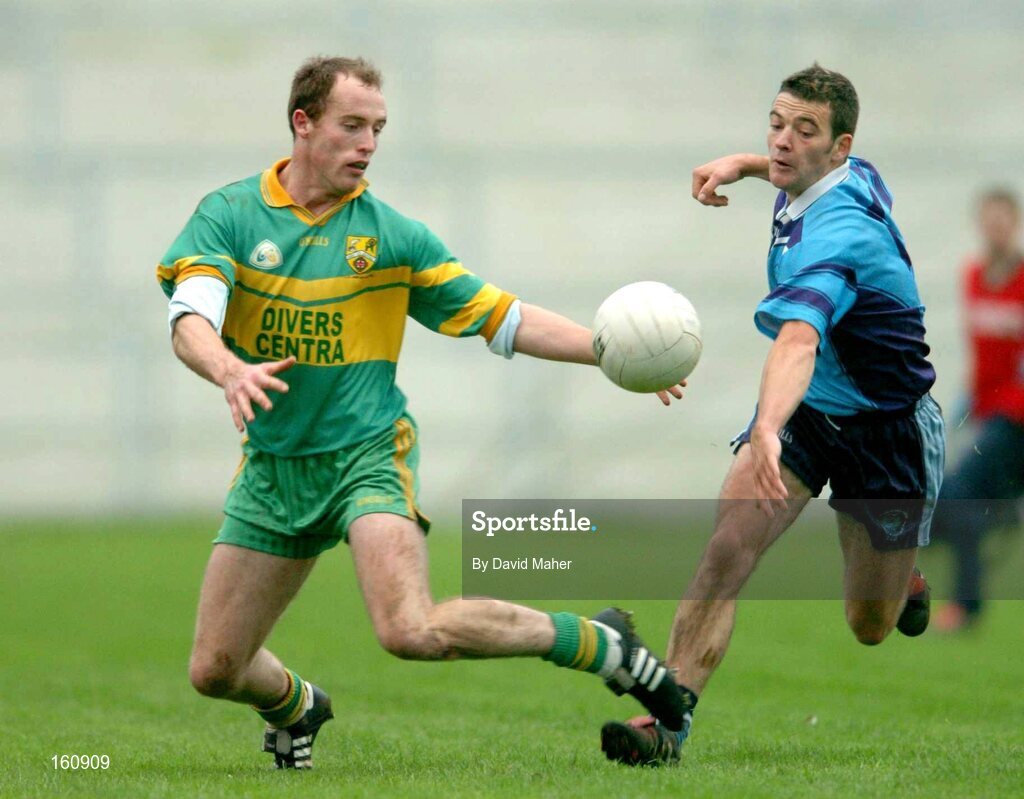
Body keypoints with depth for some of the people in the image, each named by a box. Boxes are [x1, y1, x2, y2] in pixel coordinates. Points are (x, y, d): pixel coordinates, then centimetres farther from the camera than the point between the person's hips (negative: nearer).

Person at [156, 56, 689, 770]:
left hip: (368, 452, -2)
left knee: (413, 631, -27)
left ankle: (602, 645, -9)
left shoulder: (392, 236, 0)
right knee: (214, 671, 5)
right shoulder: (228, 216, -3)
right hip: (273, 465, 2)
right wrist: (230, 371, -42)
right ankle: (296, 706, 42)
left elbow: (503, 320, 2)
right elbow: (191, 321, -19)